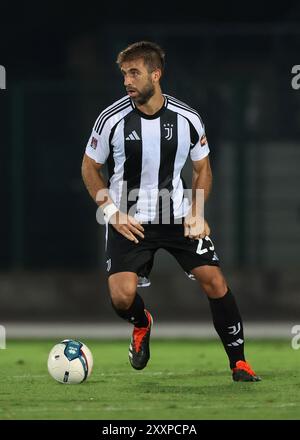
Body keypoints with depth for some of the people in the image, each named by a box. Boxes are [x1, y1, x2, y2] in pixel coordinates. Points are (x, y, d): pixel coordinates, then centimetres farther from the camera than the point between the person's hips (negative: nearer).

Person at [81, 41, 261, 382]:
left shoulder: (187, 119, -6)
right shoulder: (112, 119, -11)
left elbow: (202, 168, 9)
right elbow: (90, 168, 2)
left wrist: (196, 213, -6)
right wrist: (113, 213, -9)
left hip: (178, 216, 1)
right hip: (128, 221, -1)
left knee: (215, 281, -9)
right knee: (122, 297, -16)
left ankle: (238, 363, 5)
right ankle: (142, 324, 23)